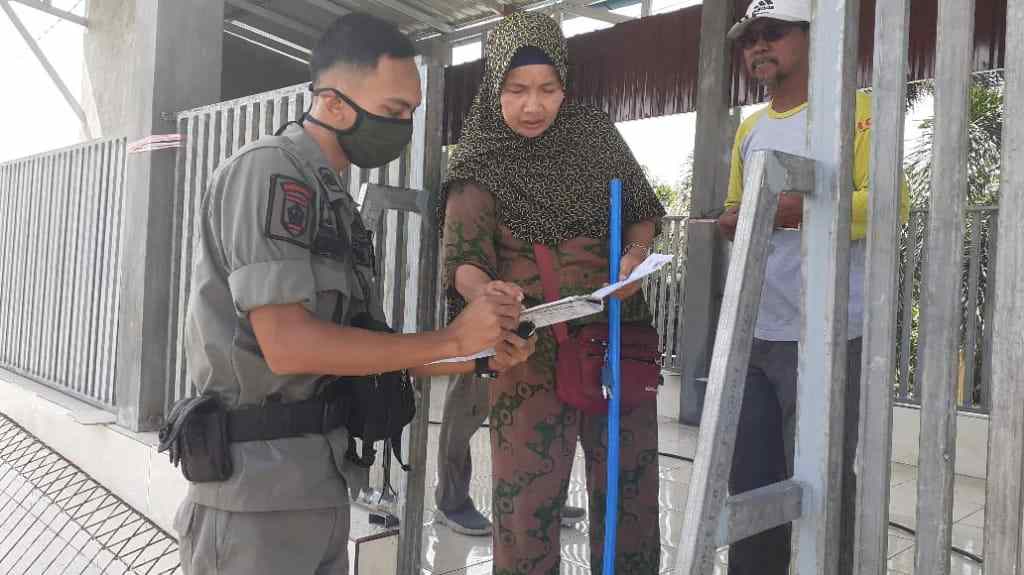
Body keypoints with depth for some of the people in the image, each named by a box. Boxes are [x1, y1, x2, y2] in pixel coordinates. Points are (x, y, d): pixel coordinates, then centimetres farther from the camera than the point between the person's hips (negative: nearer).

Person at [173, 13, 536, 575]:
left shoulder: (333, 200, 14)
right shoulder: (268, 170, -13)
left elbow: (364, 345, 12)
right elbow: (288, 345, -23)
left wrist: (481, 356, -2)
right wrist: (451, 339, -17)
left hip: (323, 482, 8)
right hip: (257, 490, -8)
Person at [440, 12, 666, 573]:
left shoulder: (594, 133, 5)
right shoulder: (481, 163, -5)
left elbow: (643, 211, 14)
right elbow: (465, 259, -16)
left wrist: (635, 254, -6)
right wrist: (486, 295, -37)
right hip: (531, 346, -3)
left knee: (631, 488, 11)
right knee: (526, 496, -1)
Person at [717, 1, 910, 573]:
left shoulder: (850, 109, -2)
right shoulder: (749, 129, 19)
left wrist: (803, 209, -24)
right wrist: (732, 220, 1)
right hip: (753, 336, 6)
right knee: (750, 483, 12)